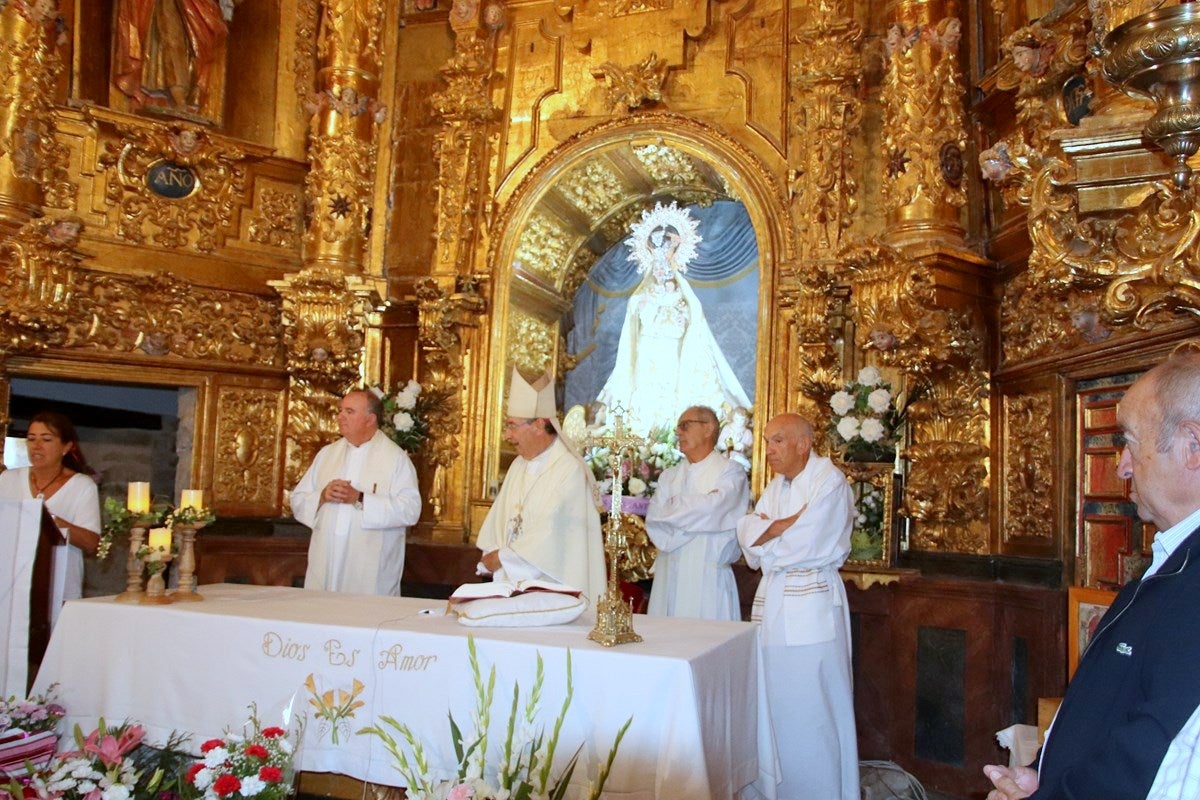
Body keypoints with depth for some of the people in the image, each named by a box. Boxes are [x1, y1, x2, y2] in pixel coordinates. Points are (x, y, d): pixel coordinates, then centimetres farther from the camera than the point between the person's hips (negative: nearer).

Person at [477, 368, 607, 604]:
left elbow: (551, 534, -18)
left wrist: (503, 558, -10)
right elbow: (499, 519, 10)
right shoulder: (519, 465, 11)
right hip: (511, 581, 7)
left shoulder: (570, 470, -14)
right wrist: (492, 556, -6)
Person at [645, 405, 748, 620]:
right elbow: (653, 521, 4)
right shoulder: (669, 476, 16)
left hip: (707, 579, -5)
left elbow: (709, 511, -16)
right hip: (667, 578, 5)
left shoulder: (730, 472, -1)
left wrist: (671, 511, -1)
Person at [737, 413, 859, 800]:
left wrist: (766, 533, -3)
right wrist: (785, 525, -13)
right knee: (775, 702, 12)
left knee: (810, 706, -1)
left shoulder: (830, 481, -10)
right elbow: (748, 531, 3)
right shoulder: (777, 484, 14)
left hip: (811, 600, -7)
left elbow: (806, 545, -18)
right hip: (772, 598, 7)